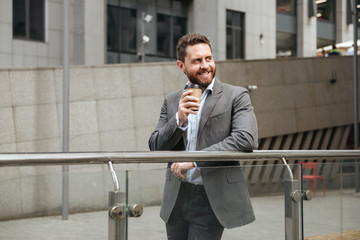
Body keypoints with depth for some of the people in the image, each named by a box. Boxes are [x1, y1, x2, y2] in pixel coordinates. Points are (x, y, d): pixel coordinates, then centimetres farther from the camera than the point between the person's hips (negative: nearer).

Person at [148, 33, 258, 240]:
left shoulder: (236, 96, -2)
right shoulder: (172, 101, 11)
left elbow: (247, 139, -17)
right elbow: (155, 147, 6)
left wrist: (195, 160, -18)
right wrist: (179, 119, -12)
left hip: (212, 200, -4)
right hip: (177, 199, 4)